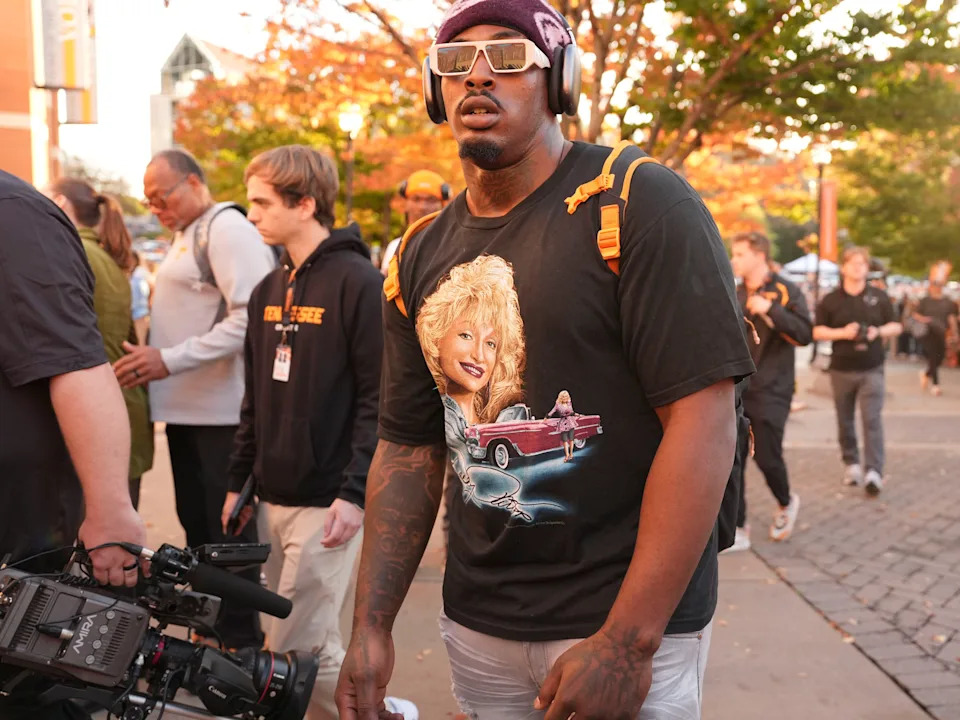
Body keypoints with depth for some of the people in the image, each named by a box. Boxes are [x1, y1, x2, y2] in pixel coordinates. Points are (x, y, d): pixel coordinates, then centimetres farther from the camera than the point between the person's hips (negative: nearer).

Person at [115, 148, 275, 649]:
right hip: (187, 410, 10)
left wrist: (170, 360, -22)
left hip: (222, 413, -9)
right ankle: (206, 625, 29)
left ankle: (241, 640, 11)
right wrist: (151, 356, 11)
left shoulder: (227, 229, -12)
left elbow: (250, 317, -23)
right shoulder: (185, 236, 19)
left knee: (229, 530, -1)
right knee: (196, 523, 16)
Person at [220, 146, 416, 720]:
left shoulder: (358, 281, -10)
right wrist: (238, 481, 17)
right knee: (310, 647, 14)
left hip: (328, 500, -7)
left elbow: (381, 397, -14)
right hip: (273, 497, 8)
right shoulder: (268, 292, 13)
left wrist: (356, 490, -19)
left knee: (297, 650, -5)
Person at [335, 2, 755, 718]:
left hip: (630, 614, -5)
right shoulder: (420, 256, 5)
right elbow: (408, 448, 8)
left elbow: (704, 419, -18)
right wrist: (372, 626, 2)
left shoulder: (640, 203, -13)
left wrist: (627, 641, -21)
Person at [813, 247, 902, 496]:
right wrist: (842, 333, -15)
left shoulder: (879, 297, 6)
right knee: (845, 420, 7)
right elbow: (817, 332, 2)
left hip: (872, 368, -1)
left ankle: (874, 471, -13)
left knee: (872, 419, -10)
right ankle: (851, 464, 22)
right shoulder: (830, 300, 3)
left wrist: (879, 331, -10)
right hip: (841, 369, 1)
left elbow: (896, 326, 11)